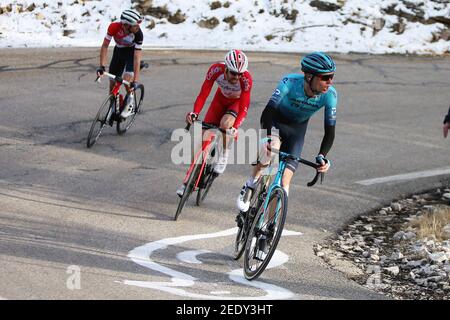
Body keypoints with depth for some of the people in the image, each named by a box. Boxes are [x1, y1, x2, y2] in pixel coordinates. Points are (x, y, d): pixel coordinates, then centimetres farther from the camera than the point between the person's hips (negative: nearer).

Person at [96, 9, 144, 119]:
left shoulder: (138, 34, -35)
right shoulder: (114, 27, -32)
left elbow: (137, 58, -35)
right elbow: (105, 46, -21)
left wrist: (135, 81, -38)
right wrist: (102, 66, -30)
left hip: (132, 52, -2)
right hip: (119, 51, 2)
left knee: (127, 78, -24)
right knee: (112, 83, 1)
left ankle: (129, 104, 0)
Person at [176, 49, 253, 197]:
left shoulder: (246, 79, -36)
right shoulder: (216, 70, -31)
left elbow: (244, 107, -33)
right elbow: (203, 94, -28)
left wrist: (235, 127, -47)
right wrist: (194, 113, -43)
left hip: (238, 102, -2)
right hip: (221, 99, 2)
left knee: (225, 123, -34)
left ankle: (223, 156, -7)